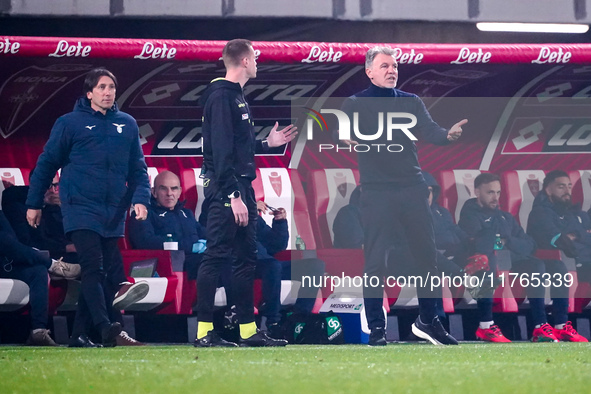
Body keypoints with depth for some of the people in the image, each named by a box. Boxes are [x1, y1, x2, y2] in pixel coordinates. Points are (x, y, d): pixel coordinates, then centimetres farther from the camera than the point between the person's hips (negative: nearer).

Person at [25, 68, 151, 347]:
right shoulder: (70, 123, 2)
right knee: (93, 268, -18)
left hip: (113, 214, 5)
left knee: (108, 272, 2)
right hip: (81, 209, -5)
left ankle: (79, 334, 8)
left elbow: (138, 168, 14)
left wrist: (140, 198, -2)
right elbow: (47, 164, 6)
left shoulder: (128, 125, 13)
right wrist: (34, 203, 5)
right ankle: (104, 326, -28)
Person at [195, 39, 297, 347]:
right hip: (225, 189, -11)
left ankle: (248, 330, 16)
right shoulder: (221, 96, -12)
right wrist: (233, 195, -24)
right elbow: (221, 150, -20)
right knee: (216, 257, -9)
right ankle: (204, 331, -9)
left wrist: (267, 143, 23)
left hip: (241, 188, 11)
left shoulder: (236, 96, 19)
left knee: (246, 257, 11)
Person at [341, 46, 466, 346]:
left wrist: (448, 134, -25)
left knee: (426, 255, 9)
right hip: (377, 192, -4)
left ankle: (428, 321, 23)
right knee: (375, 261, -5)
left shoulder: (411, 102, 11)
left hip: (413, 188, 4)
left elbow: (429, 131, -2)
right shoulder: (356, 104, 2)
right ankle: (376, 329, 1)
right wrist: (346, 140, -37)